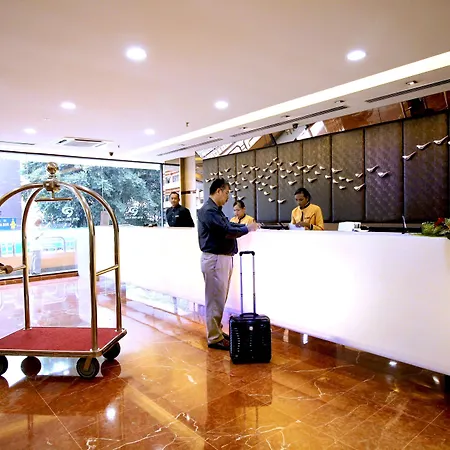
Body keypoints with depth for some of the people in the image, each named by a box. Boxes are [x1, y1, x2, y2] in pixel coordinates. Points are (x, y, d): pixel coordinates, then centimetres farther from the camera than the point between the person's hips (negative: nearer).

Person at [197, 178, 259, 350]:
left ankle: (217, 331, 30)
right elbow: (227, 231, -24)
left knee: (220, 299, 18)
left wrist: (247, 226, 5)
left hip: (223, 259, 11)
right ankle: (214, 338, 8)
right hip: (214, 260, -11)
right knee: (215, 300, -2)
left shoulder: (216, 210, 16)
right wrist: (247, 229, -11)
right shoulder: (208, 210, -18)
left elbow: (229, 224, 18)